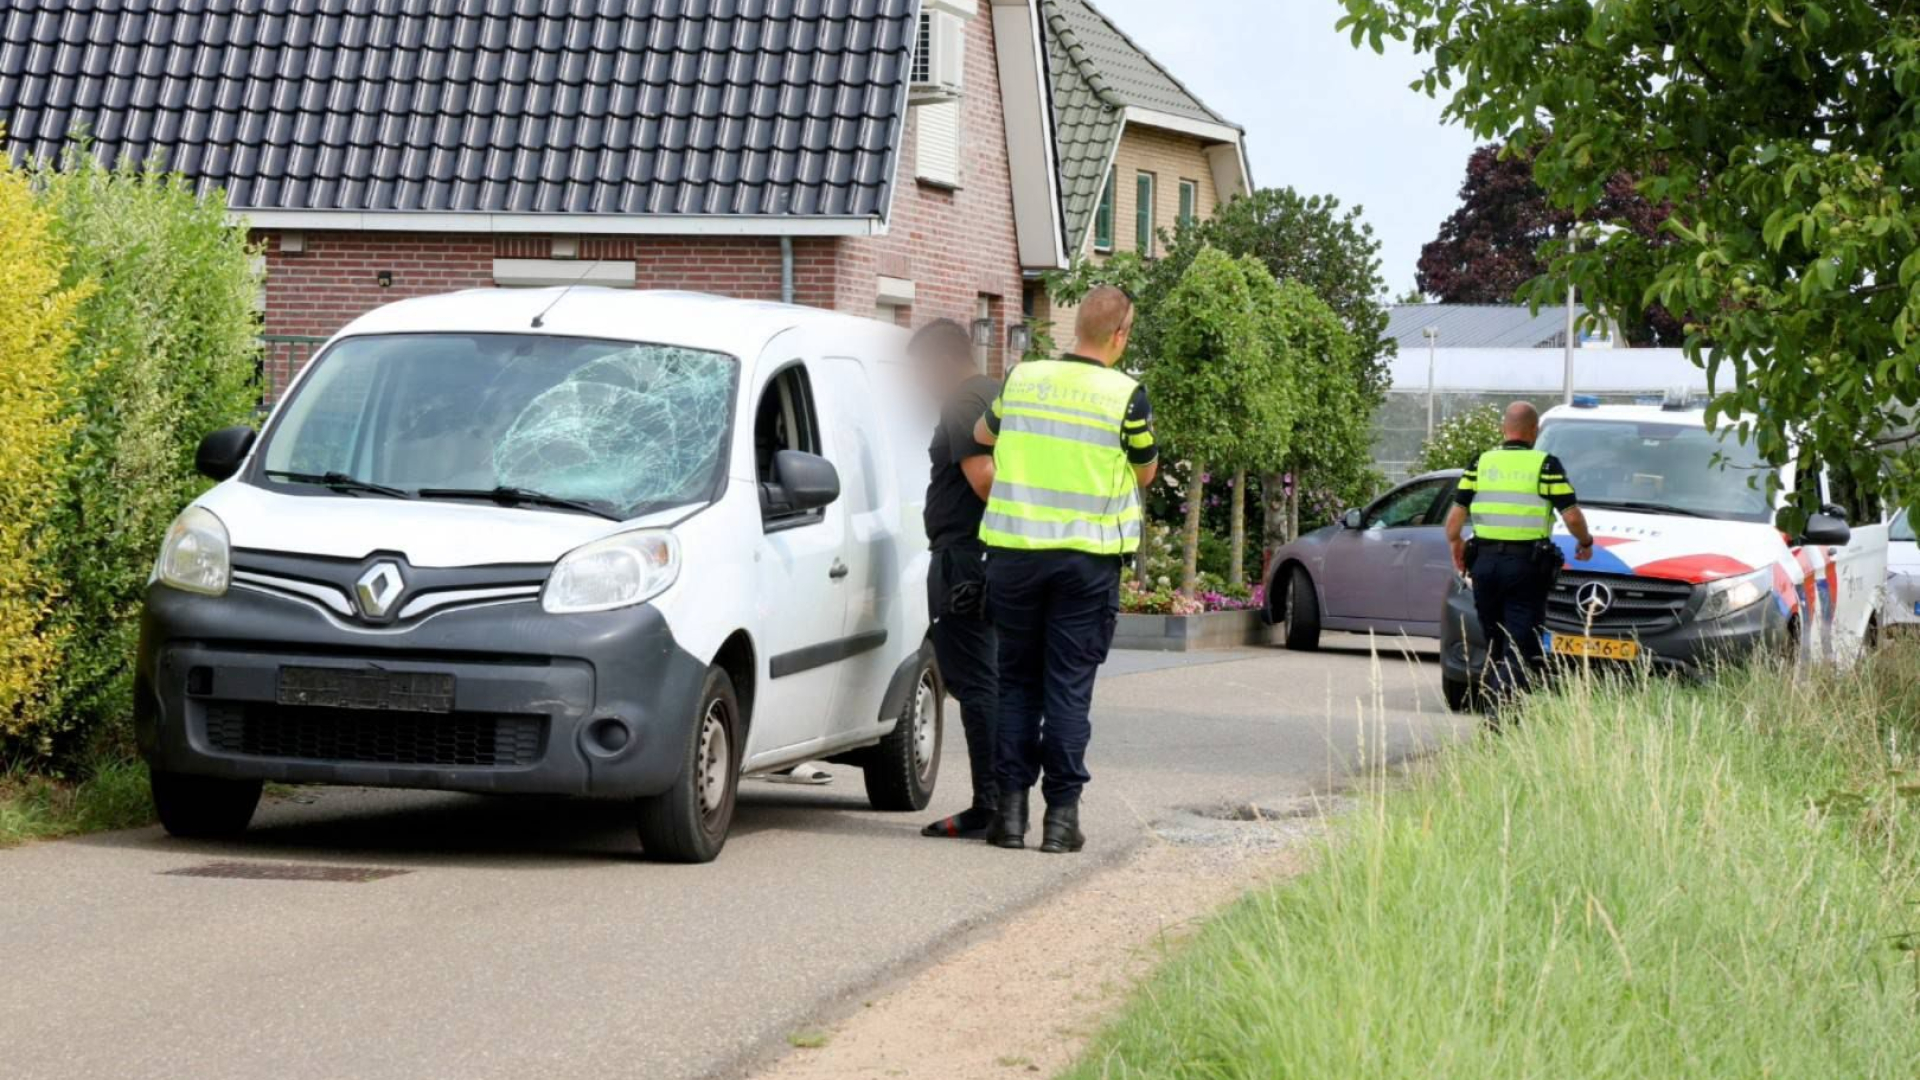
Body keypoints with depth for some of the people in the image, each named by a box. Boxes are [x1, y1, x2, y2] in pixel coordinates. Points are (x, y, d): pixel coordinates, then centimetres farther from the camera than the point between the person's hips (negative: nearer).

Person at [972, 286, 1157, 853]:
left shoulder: (1022, 379, 2)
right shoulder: (1125, 395, -8)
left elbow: (983, 433, 22)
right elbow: (1145, 472, 6)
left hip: (1014, 550, 3)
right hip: (1087, 557, -2)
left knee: (1017, 680, 11)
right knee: (1069, 686, 2)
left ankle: (1011, 807, 6)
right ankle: (1061, 814, 1)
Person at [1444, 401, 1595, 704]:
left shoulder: (1481, 463, 7)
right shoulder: (1546, 466, -3)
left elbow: (1456, 514, 5)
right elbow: (1572, 517, -5)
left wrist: (1455, 543, 24)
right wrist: (1585, 543, 14)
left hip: (1485, 563, 3)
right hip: (1526, 565, -3)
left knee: (1494, 644, 16)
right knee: (1519, 648, -5)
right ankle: (1504, 708, -21)